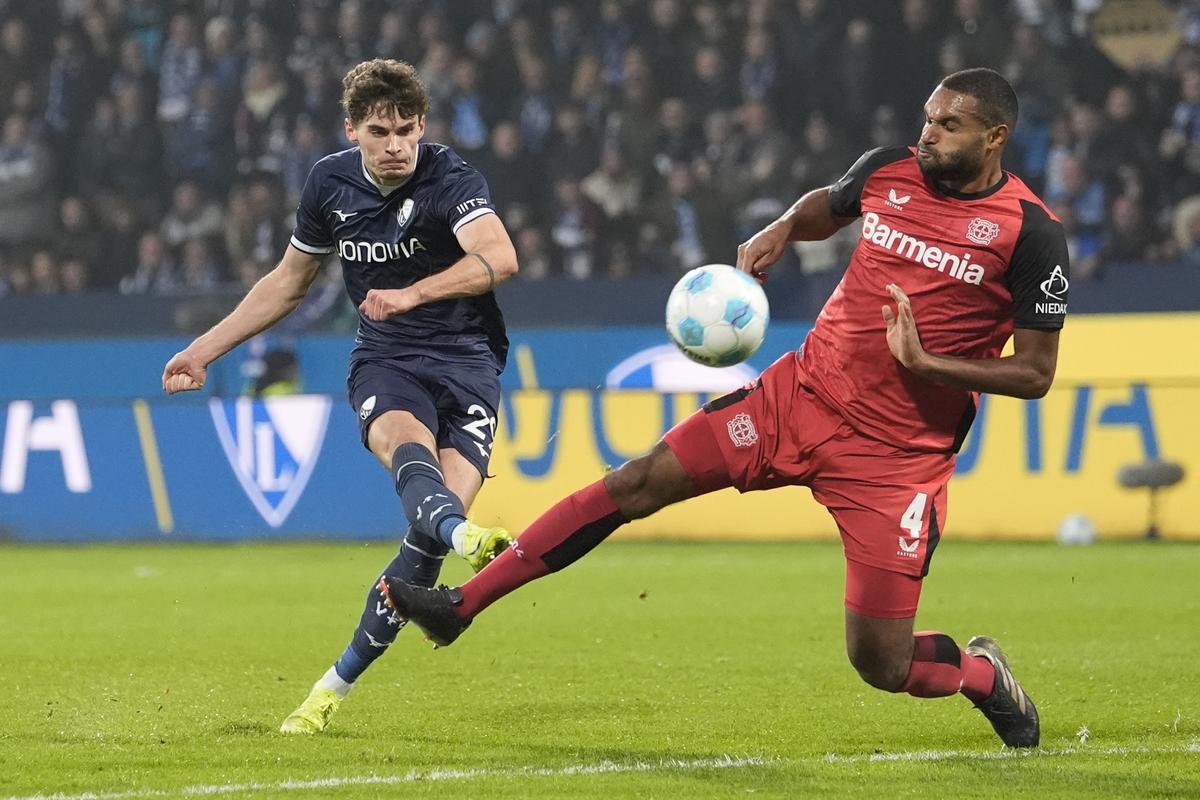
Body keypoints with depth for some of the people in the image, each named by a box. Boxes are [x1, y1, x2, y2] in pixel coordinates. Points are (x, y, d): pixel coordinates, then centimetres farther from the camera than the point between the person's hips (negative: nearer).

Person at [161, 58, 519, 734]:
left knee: (434, 524, -18)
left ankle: (339, 683, -7)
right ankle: (468, 539, -68)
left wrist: (413, 293, -43)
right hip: (385, 359, 3)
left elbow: (499, 259, -30)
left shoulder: (450, 178, -11)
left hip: (466, 360, -3)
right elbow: (289, 282, 22)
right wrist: (206, 349, 23)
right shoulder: (332, 184, 5)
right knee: (406, 442, -34)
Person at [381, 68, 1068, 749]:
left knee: (881, 664, -6)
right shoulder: (888, 171, 2)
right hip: (802, 393, 5)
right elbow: (827, 206, 27)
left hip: (899, 456, -4)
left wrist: (927, 363, -21)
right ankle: (461, 605, -1)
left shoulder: (1032, 233, -12)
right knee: (638, 483, -7)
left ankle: (983, 674, 30)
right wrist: (783, 230, 4)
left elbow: (1036, 373, -9)